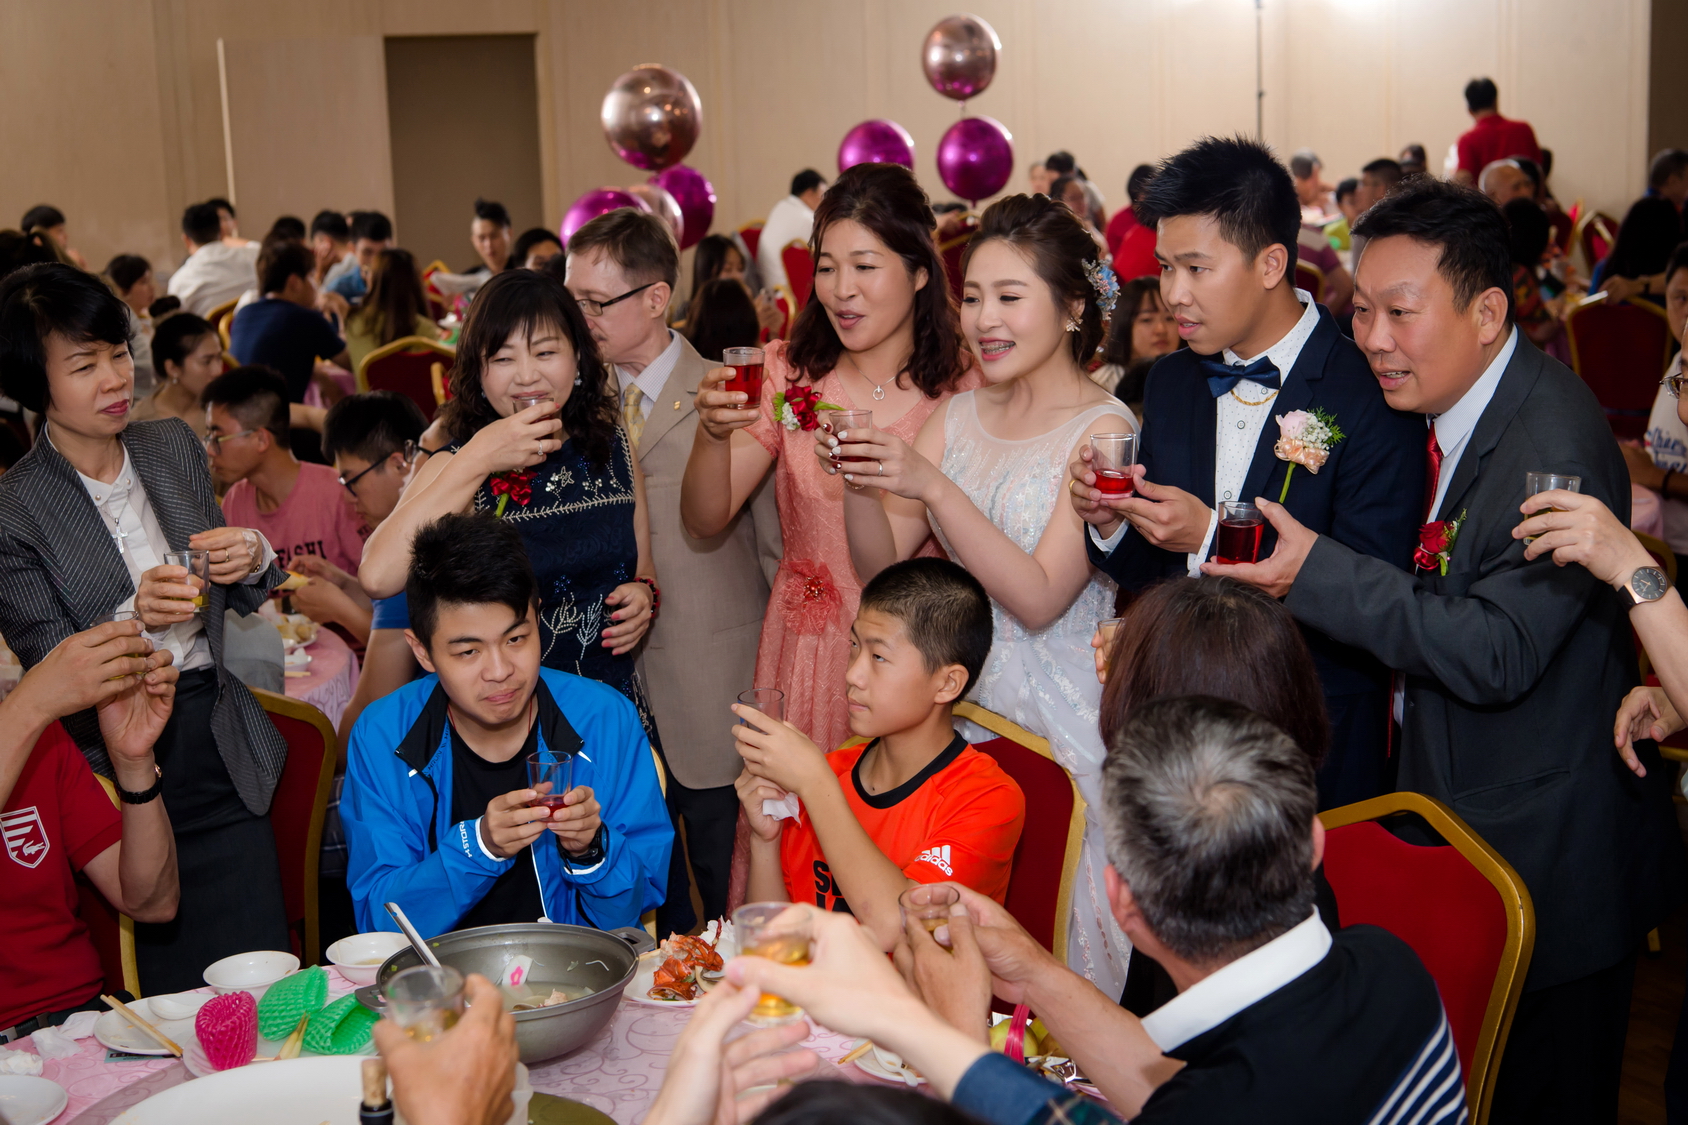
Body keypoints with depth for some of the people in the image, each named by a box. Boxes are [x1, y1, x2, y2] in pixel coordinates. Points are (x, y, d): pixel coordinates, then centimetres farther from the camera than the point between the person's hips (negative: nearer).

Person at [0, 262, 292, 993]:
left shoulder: (174, 446, 7)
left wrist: (252, 561, -7)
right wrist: (134, 618, -27)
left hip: (227, 758, 4)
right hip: (122, 766, -4)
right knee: (177, 995, -2)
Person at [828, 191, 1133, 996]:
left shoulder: (1102, 429, -11)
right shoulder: (957, 418, 7)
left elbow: (1039, 598, -19)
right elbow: (881, 563, 5)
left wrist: (933, 486, -26)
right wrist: (860, 479, -14)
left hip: (1057, 723, -5)